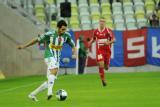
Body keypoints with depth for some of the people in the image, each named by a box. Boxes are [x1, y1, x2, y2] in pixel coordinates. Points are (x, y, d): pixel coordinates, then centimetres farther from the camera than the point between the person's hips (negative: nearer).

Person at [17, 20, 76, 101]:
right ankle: (50, 92, -47)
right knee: (54, 71, -35)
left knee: (50, 81, 5)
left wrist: (74, 54, -8)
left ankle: (33, 94, 18)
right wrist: (24, 46, -2)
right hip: (49, 57, -6)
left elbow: (73, 46, 13)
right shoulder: (50, 34, -12)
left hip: (57, 59, 6)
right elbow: (37, 40, -3)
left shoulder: (66, 35, 1)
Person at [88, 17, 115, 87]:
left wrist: (108, 42, -27)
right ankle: (103, 80, -3)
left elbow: (113, 39, -8)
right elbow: (93, 38, 20)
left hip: (107, 50, 0)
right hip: (99, 51, 0)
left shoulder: (108, 31, -6)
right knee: (101, 65, -14)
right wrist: (89, 43, 2)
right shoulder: (96, 31, 2)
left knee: (106, 66, 9)